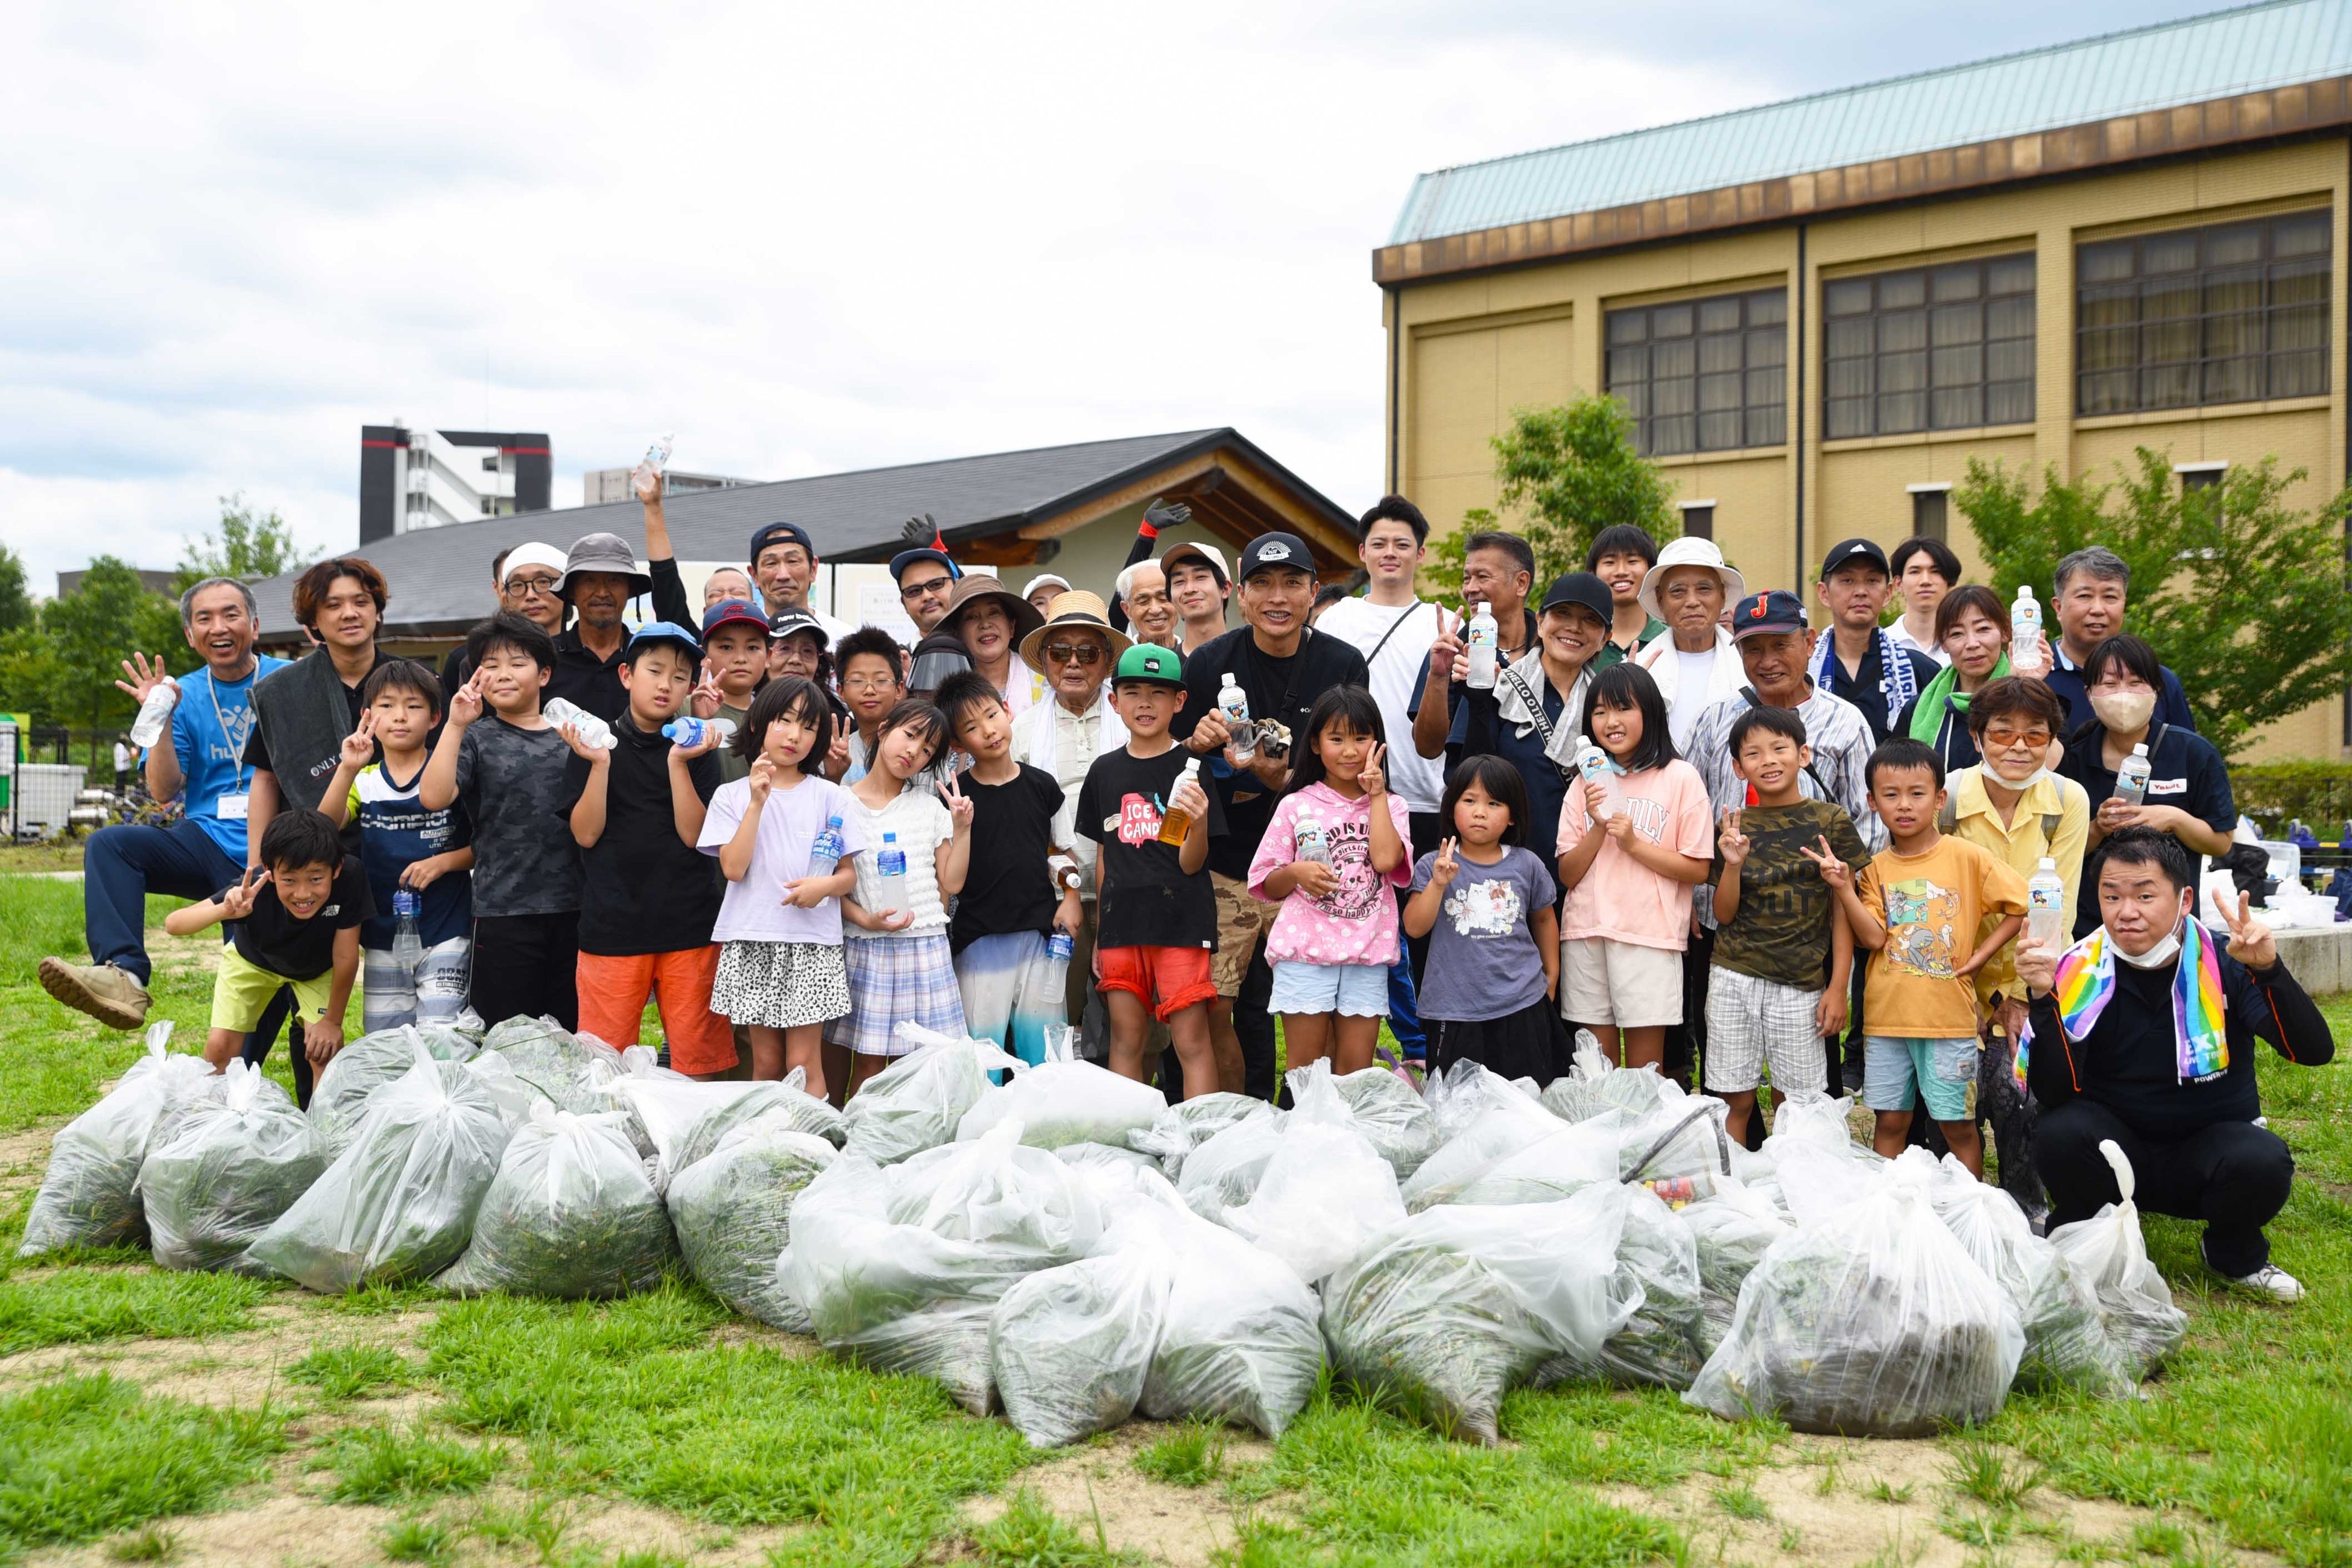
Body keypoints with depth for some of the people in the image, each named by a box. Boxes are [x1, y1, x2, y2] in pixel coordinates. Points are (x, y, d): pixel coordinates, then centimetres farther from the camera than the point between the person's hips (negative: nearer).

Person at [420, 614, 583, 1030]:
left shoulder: (569, 736, 10)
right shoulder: (475, 738, 3)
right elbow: (433, 797, -16)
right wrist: (456, 726, -20)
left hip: (573, 909, 3)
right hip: (503, 913, -3)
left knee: (569, 1036, 9)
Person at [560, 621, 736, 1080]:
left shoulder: (697, 750, 7)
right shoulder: (595, 743, 6)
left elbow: (694, 834, -4)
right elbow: (586, 834, -2)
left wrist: (679, 763, -14)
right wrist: (599, 764, -13)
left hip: (688, 926, 0)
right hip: (612, 927, 0)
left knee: (697, 1061, 3)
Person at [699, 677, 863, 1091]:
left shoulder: (830, 797, 5)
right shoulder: (732, 795, 5)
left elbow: (849, 875, 7)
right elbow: (733, 868, -7)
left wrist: (825, 886, -16)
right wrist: (757, 802, -12)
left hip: (812, 946, -1)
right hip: (752, 944, 1)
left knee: (804, 1063, -3)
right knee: (765, 1061, 8)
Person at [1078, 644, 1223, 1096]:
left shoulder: (1190, 768, -3)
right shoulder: (1104, 771, 11)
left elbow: (1191, 865, -5)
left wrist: (1198, 824, -26)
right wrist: (1099, 932, 16)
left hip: (1180, 921, -4)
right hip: (1121, 923, 4)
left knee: (1191, 1040, -7)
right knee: (1126, 1039, 7)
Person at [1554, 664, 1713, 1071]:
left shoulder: (1681, 778, -2)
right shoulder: (1587, 783, 11)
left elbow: (1698, 870, -5)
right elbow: (1567, 875, 6)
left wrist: (1634, 844, -15)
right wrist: (1598, 828, -9)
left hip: (1649, 935, -4)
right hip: (1586, 932, 4)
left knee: (1644, 1067, 1)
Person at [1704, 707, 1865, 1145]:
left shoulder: (1831, 821, 0)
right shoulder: (1733, 827, 5)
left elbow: (1843, 910, 1)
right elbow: (1724, 915, 4)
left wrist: (1838, 986, -4)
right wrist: (1732, 864, -13)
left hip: (1801, 982, -1)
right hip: (1734, 977, 1)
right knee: (1735, 1101, 5)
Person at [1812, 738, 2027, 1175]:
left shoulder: (1967, 857, -4)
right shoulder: (1876, 869, 5)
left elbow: (2020, 905, -3)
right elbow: (1874, 938, -5)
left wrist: (1982, 954, -8)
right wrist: (1844, 889, -15)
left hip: (1949, 1017, -3)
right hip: (1888, 1016, 3)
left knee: (1957, 1124, 5)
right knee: (1890, 1121, 11)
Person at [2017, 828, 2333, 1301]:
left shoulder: (2224, 962, -11)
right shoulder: (2082, 971, -12)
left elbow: (2314, 1051, -21)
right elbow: (2054, 1095, -19)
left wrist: (2269, 970, -37)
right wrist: (2044, 999, -32)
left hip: (2209, 1147, 0)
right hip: (2116, 1146, 0)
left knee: (2265, 1162, -32)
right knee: (2058, 1135, -31)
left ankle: (2236, 1255, 3)